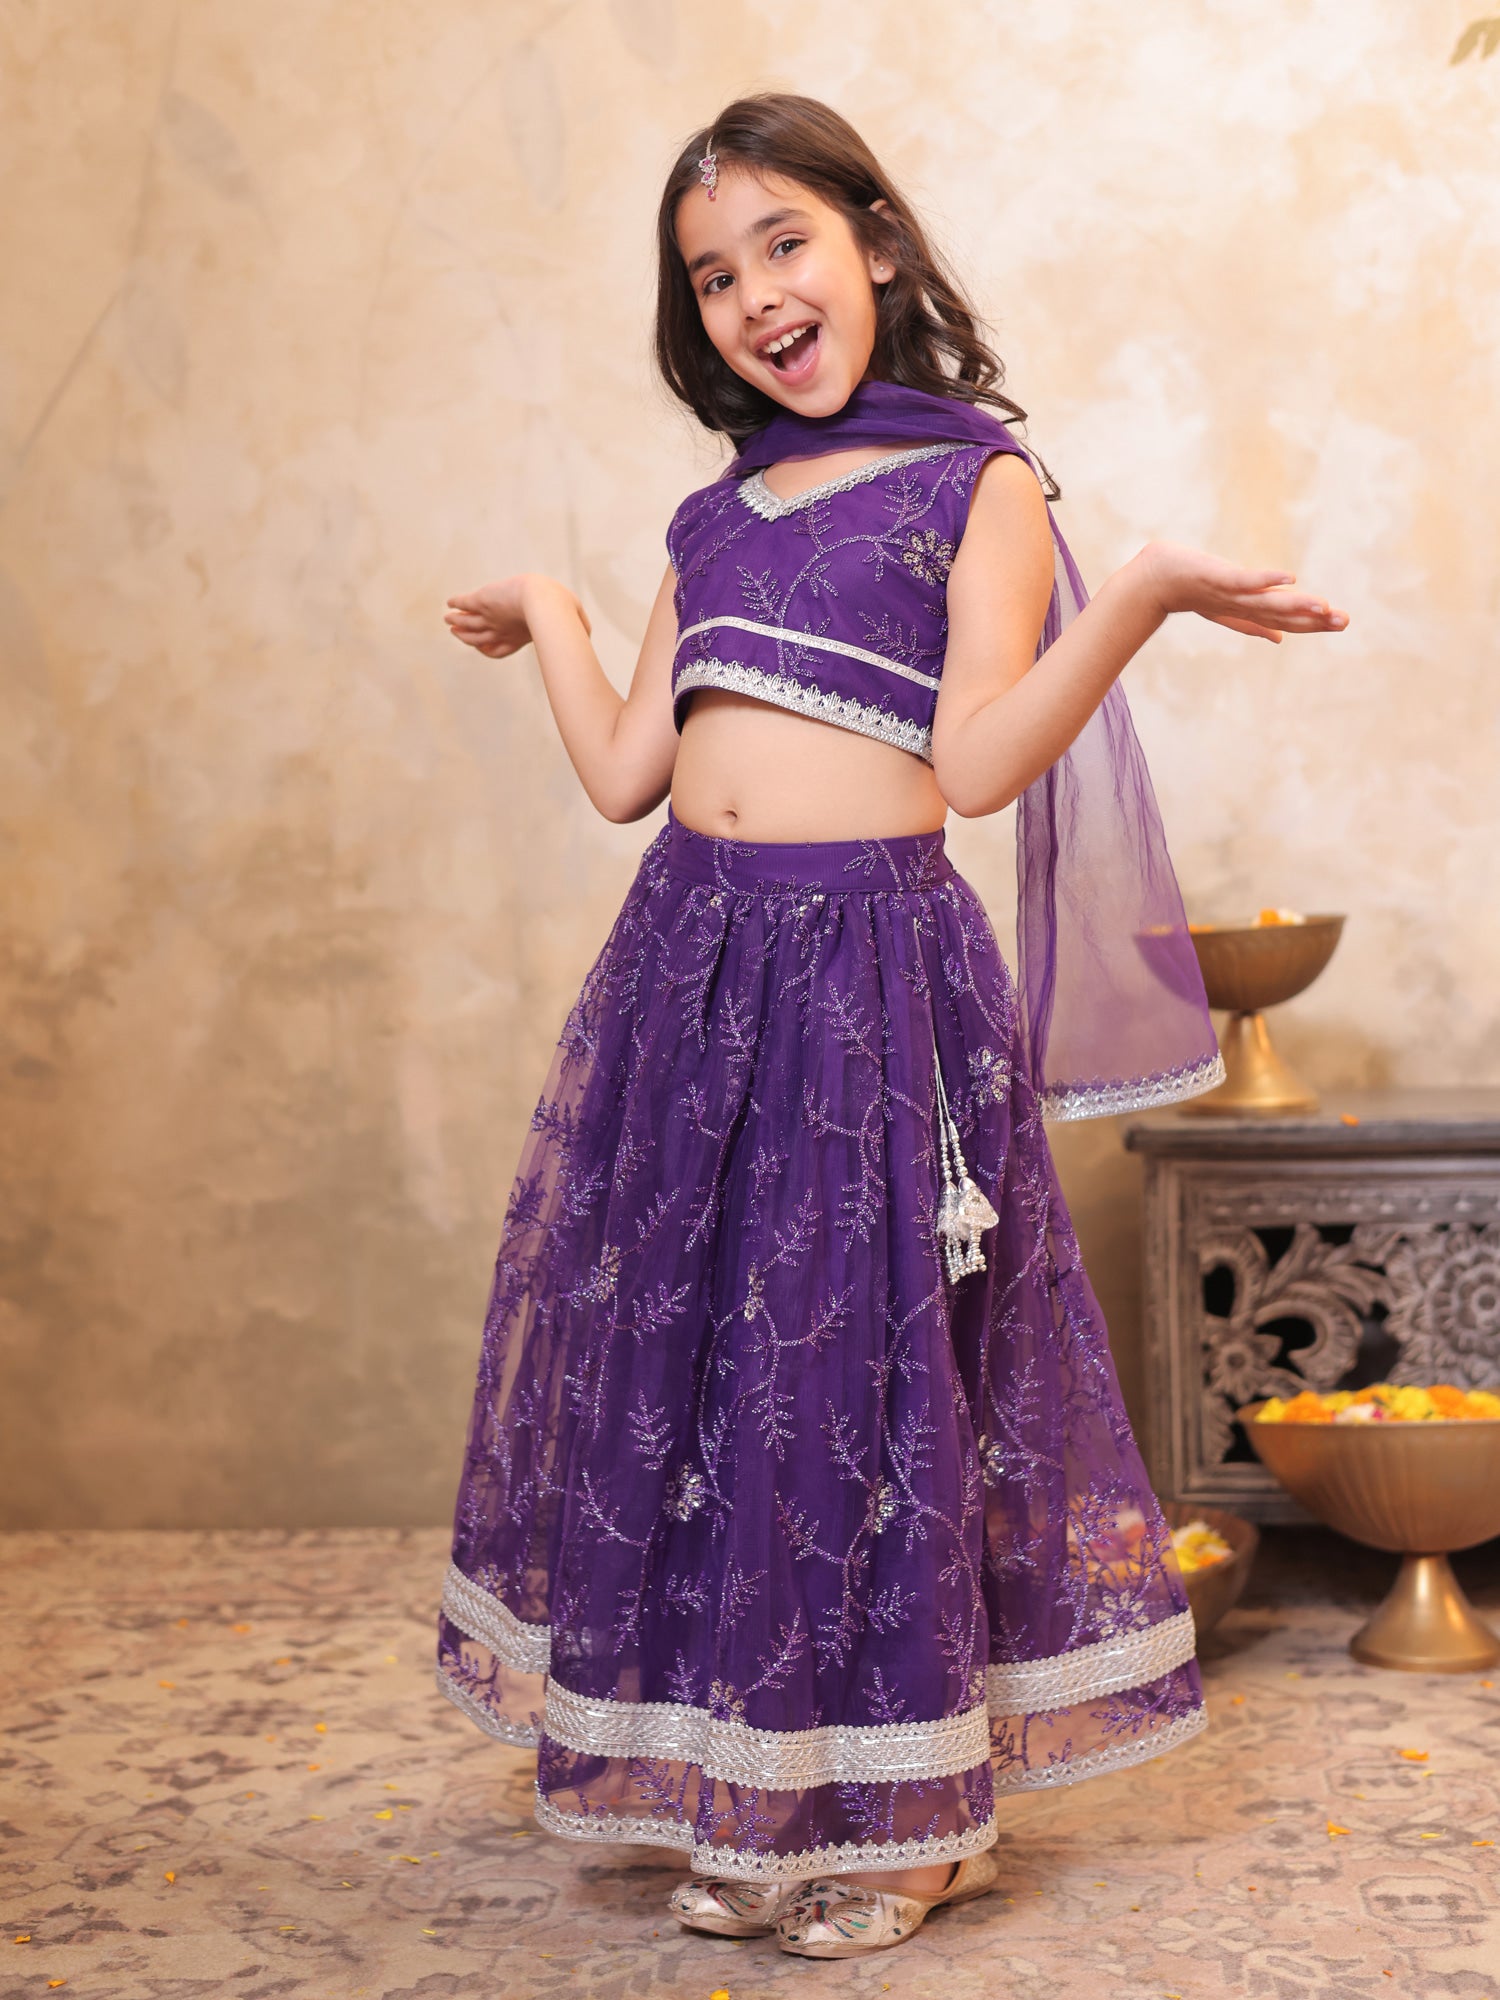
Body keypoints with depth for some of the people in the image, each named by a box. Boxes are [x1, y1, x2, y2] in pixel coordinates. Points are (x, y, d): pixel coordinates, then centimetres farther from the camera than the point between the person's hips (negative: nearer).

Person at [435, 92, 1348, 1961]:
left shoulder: (980, 483, 1)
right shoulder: (714, 518, 17)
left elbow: (977, 760, -10)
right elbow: (626, 774, 13)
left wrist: (1146, 592, -20)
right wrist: (547, 618, 25)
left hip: (877, 969, -5)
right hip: (688, 962, 6)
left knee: (871, 1368, -1)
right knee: (681, 1359, 8)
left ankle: (891, 1815, 16)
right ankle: (741, 1801, 24)